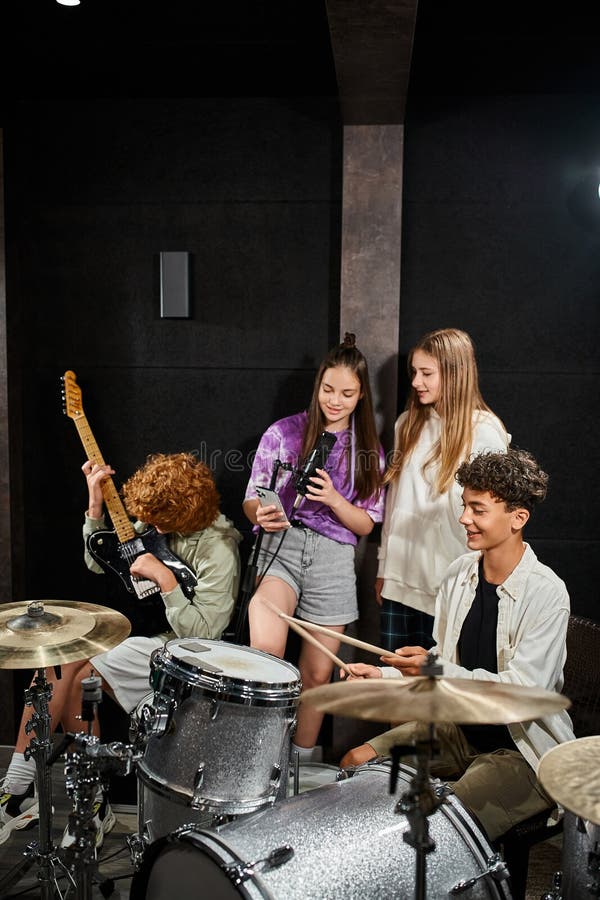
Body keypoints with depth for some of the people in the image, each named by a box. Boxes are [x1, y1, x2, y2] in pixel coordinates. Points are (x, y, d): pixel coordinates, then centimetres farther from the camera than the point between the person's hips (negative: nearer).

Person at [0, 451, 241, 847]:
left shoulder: (217, 549, -20)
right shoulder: (156, 520, 2)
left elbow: (201, 633, -22)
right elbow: (99, 562, 8)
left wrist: (164, 578, -28)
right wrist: (96, 506, -5)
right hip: (134, 626, 8)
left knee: (77, 680, -22)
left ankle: (93, 805, -5)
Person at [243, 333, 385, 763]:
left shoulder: (369, 450, 7)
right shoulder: (284, 432, 1)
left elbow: (366, 524, 5)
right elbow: (251, 501, 4)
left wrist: (334, 500, -15)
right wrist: (262, 514, -20)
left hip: (335, 560, 2)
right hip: (281, 547, -2)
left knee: (318, 673, 10)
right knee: (267, 652, -28)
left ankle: (302, 759, 30)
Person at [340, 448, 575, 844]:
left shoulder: (546, 593, -22)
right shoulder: (461, 573, 0)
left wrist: (439, 671, -35)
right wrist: (385, 675, -5)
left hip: (523, 749, -7)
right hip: (461, 726, 7)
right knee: (357, 762, 2)